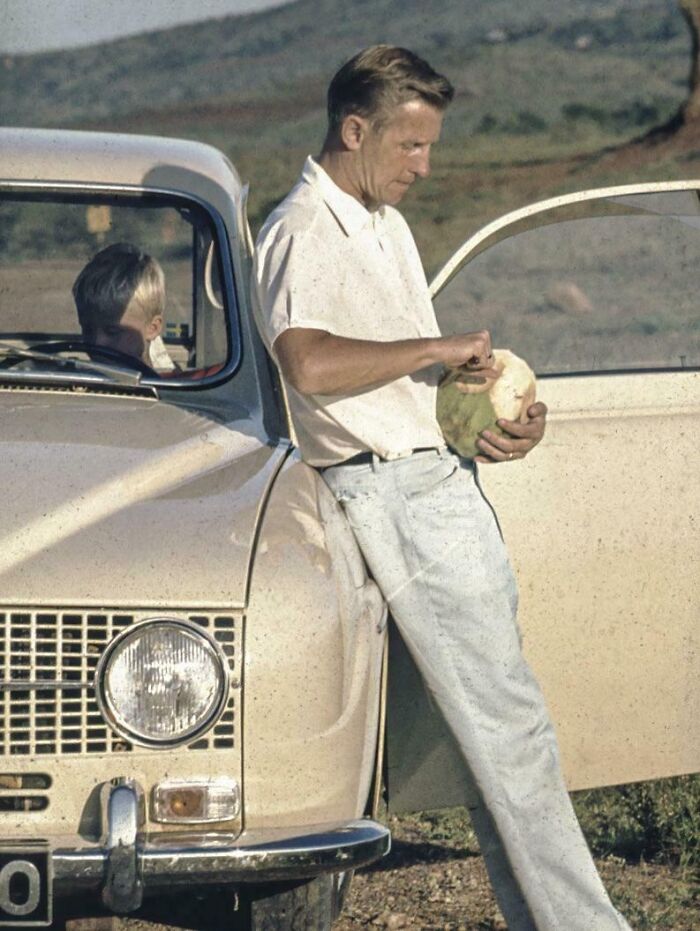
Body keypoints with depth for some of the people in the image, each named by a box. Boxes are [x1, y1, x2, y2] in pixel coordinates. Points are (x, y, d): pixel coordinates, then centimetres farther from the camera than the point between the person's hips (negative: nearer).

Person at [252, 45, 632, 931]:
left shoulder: (387, 225, 18)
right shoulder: (303, 233, -13)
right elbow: (308, 362, -31)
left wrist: (502, 420, 10)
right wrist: (437, 347, -22)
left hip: (448, 483, 10)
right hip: (394, 496, -10)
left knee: (498, 727, 10)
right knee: (508, 726, -9)